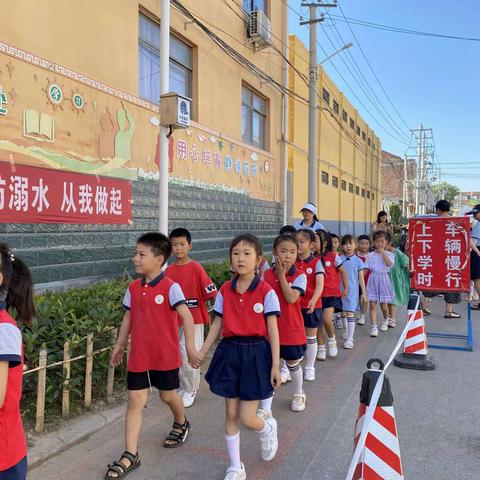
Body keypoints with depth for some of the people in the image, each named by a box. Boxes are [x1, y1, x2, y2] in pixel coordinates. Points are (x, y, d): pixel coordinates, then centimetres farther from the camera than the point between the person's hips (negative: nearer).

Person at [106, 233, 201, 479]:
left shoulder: (170, 287, -15)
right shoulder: (133, 288, 1)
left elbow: (186, 316, -18)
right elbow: (128, 318, 11)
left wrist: (190, 347, -23)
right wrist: (119, 345, 14)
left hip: (165, 354, -4)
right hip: (138, 355, 4)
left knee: (168, 395, 14)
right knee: (135, 401, 4)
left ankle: (181, 424, 46)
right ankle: (130, 455, 12)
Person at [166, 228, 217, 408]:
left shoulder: (196, 268, -11)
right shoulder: (169, 271, 2)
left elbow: (211, 293, -11)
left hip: (194, 320, -4)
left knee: (189, 357, 1)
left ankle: (190, 391, 21)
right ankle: (181, 387, 31)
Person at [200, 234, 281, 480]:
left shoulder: (266, 291, -10)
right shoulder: (225, 291, 1)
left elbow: (273, 330, -8)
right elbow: (217, 324, 7)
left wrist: (275, 365, -9)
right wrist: (201, 352, 1)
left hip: (256, 353, -3)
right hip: (229, 352, 4)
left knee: (247, 418, -1)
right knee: (231, 414, 11)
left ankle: (268, 428, 36)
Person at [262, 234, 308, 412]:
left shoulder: (300, 276, -10)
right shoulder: (266, 275, -2)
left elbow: (291, 298, -24)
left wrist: (281, 275, -20)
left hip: (292, 329, -1)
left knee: (293, 364, 19)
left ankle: (298, 394, 46)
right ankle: (265, 409, 9)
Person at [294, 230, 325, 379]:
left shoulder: (316, 262, -7)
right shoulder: (292, 262, 2)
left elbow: (319, 285, -18)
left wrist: (313, 300, -32)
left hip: (311, 306, -2)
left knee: (310, 338, 12)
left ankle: (310, 368, 26)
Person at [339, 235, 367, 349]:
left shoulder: (358, 261, -2)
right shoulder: (339, 259, 1)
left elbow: (361, 278, 2)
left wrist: (364, 293, 0)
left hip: (352, 291, -2)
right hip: (341, 290, 3)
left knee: (350, 313, -6)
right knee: (343, 313, 13)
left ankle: (350, 339, -3)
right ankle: (347, 332, 32)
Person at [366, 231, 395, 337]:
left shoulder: (389, 254, 1)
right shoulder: (370, 255, 4)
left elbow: (389, 264, -18)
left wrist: (383, 253, -16)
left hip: (383, 279, -1)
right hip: (373, 280, 1)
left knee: (384, 305, 7)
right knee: (372, 304, -4)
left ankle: (385, 320, 38)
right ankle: (374, 327, -1)